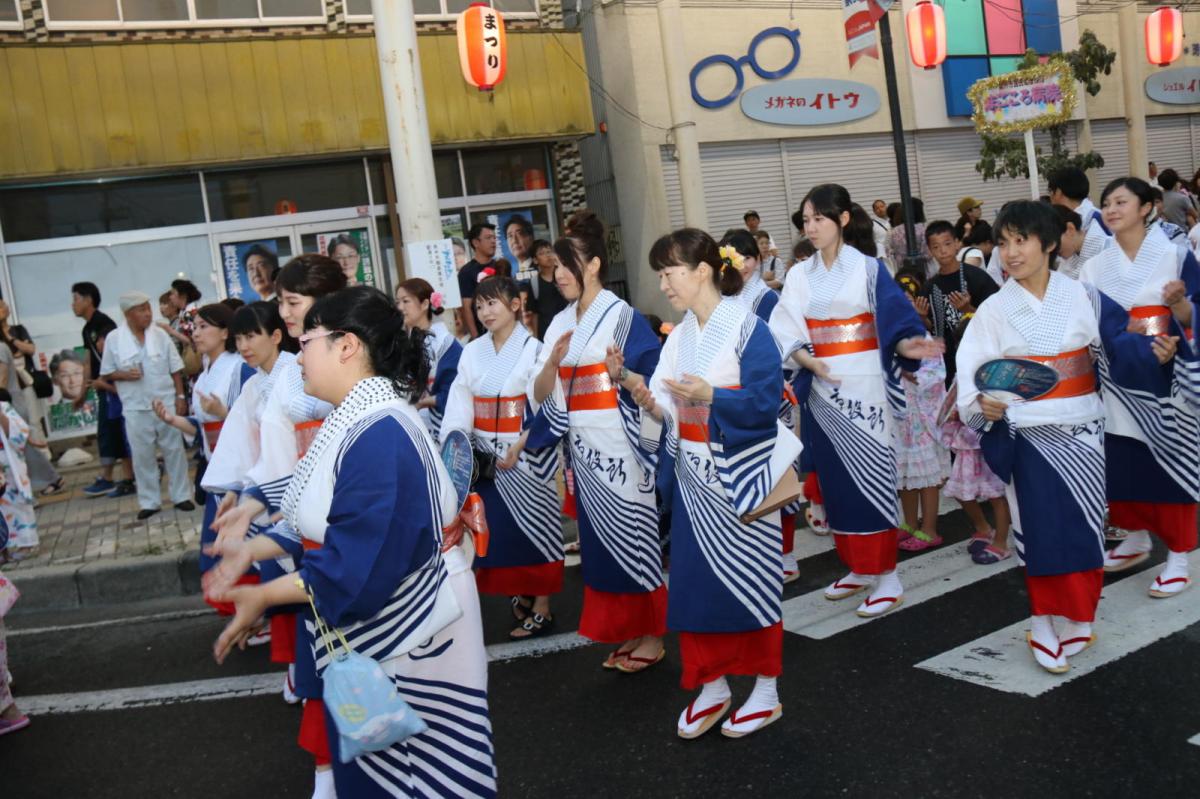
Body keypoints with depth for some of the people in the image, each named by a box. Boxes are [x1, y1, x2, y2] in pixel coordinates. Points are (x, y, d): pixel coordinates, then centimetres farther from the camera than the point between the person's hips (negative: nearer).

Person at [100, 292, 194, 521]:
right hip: (136, 407, -1)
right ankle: (149, 502, 16)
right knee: (142, 455, 5)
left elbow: (175, 369, 4)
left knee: (174, 450, 7)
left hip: (166, 402, 1)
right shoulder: (114, 339, -4)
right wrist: (124, 375, -16)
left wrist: (180, 396, -1)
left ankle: (180, 496, 17)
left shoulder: (160, 335, -1)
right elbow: (106, 373, 3)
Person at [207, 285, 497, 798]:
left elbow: (354, 568, -29)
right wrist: (254, 549, 4)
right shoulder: (354, 420, 3)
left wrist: (263, 596, -18)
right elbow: (324, 523, 13)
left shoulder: (378, 436, -28)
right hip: (371, 635, 9)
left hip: (406, 638, -9)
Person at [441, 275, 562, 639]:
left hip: (527, 456, -5)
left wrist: (519, 448, -19)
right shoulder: (472, 352, 6)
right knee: (499, 528, 10)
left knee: (534, 526, 2)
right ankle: (519, 599, 26)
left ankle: (541, 608, 13)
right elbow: (459, 405, 1)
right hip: (485, 457, 5)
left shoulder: (533, 349, -8)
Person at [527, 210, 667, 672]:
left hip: (620, 447, -6)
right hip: (583, 450, 6)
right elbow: (541, 394, 7)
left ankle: (653, 637, 13)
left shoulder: (623, 317, -7)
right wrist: (553, 362, -12)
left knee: (635, 538, 0)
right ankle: (628, 632, 23)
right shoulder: (561, 324, 11)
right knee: (601, 541, 11)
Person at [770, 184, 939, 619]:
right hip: (821, 388, 4)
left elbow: (894, 325, -7)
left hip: (864, 386, -4)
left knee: (871, 478, -4)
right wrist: (808, 360, -18)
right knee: (835, 479, 9)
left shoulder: (869, 269, -3)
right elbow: (786, 330, 0)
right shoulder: (800, 275, 7)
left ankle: (887, 578, 4)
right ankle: (858, 568, 23)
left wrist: (908, 347, -28)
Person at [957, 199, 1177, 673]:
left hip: (1082, 431, 2)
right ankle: (1046, 625, 13)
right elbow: (971, 371, -9)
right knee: (1042, 529, 0)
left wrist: (1152, 352, -20)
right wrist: (981, 402, -27)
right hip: (1029, 435, -1)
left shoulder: (1083, 297, 0)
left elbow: (1117, 346, -1)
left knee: (1084, 526, 8)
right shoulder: (994, 310, -3)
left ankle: (1074, 621, 24)